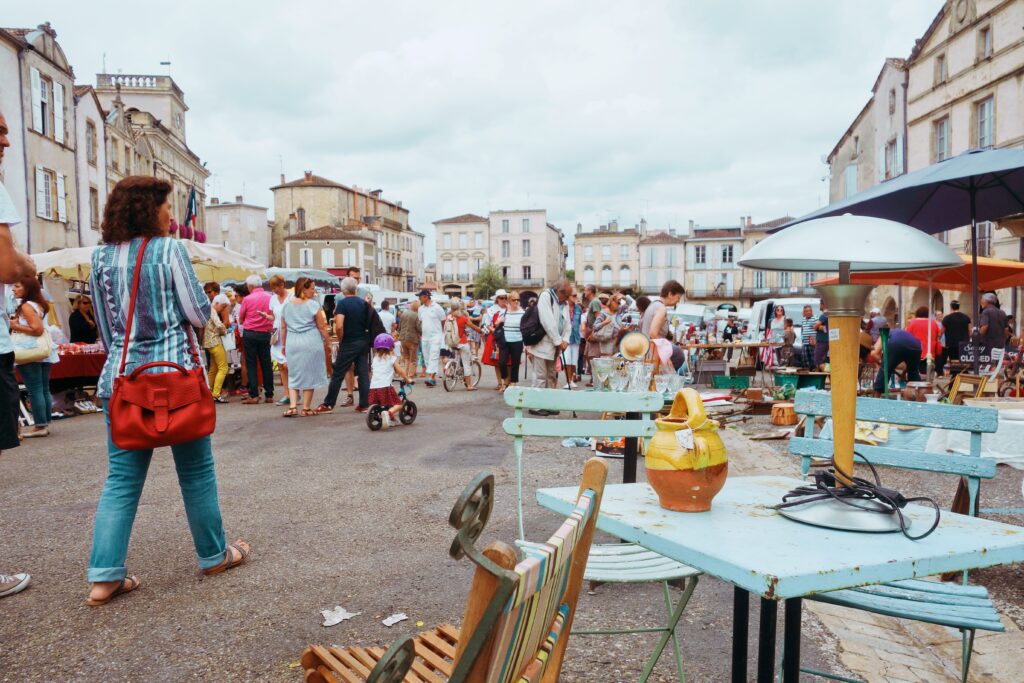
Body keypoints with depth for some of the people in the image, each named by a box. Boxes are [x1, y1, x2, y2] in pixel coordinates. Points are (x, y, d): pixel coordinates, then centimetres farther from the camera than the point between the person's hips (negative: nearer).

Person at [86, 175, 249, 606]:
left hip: (122, 377, 5)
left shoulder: (101, 258, 8)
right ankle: (213, 554, 21)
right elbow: (199, 315, -6)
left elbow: (106, 328, 14)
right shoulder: (169, 250, -7)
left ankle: (105, 576, 4)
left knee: (121, 478, 8)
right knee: (195, 470, 8)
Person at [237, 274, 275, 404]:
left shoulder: (247, 299, -8)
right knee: (266, 364, 8)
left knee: (251, 364, 3)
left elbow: (240, 319, 3)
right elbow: (273, 317, 7)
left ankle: (254, 395, 0)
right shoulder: (270, 298, -2)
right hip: (265, 333, 2)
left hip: (249, 333, -2)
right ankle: (269, 395, 10)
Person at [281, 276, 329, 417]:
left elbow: (283, 327, 10)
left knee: (293, 375, 12)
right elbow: (322, 327, -6)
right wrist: (327, 339, 5)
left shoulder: (287, 305, 7)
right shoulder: (313, 305, -7)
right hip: (310, 342, -4)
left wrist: (283, 344, 19)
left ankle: (292, 406, 1)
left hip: (292, 343, 4)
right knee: (309, 374, 6)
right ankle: (306, 408, 9)